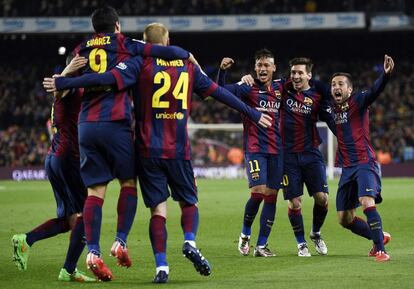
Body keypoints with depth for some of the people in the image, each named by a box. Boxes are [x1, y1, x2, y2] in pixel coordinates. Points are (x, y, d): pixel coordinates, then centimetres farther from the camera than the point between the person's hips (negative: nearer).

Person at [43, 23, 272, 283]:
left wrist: (63, 83, -12)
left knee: (158, 209, 3)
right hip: (179, 150, 1)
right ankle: (190, 242, -10)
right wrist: (253, 114, 25)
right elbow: (219, 93, 14)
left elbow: (107, 78, -14)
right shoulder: (188, 66, 8)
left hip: (149, 151, -1)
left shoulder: (141, 64, -2)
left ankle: (161, 267, -6)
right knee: (189, 202, 16)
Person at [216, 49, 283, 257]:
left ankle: (261, 246, 8)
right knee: (258, 192, -17)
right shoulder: (248, 88, -2)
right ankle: (245, 234, 8)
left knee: (271, 196, 2)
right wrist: (222, 70, -30)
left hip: (276, 150, 5)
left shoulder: (279, 89, 11)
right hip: (254, 148, -5)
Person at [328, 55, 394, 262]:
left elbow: (375, 91, -25)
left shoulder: (358, 101, -6)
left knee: (367, 202, -28)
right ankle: (379, 237, 28)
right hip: (347, 167, 7)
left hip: (365, 163, -7)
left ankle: (380, 250, -24)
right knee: (345, 219, 8)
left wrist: (386, 74, -45)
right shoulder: (332, 109, 11)